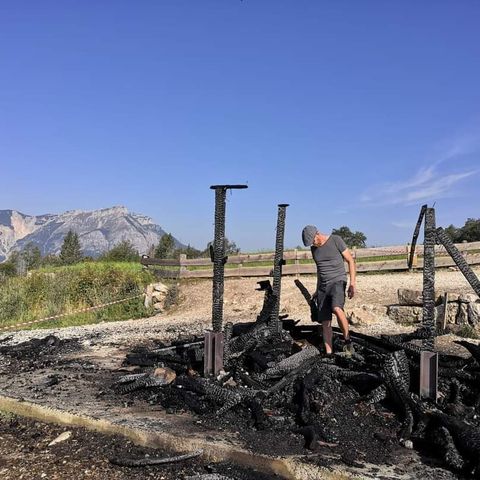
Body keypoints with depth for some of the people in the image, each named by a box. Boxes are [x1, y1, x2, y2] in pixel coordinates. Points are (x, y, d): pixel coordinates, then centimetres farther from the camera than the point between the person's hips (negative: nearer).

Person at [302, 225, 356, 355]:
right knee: (325, 323, 1)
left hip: (338, 282, -6)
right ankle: (329, 354, 6)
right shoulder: (314, 248, 12)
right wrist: (317, 290, 25)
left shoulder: (336, 240, -6)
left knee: (337, 309, -33)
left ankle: (347, 341, -15)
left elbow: (350, 261, -4)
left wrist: (352, 284, -13)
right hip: (323, 286, 6)